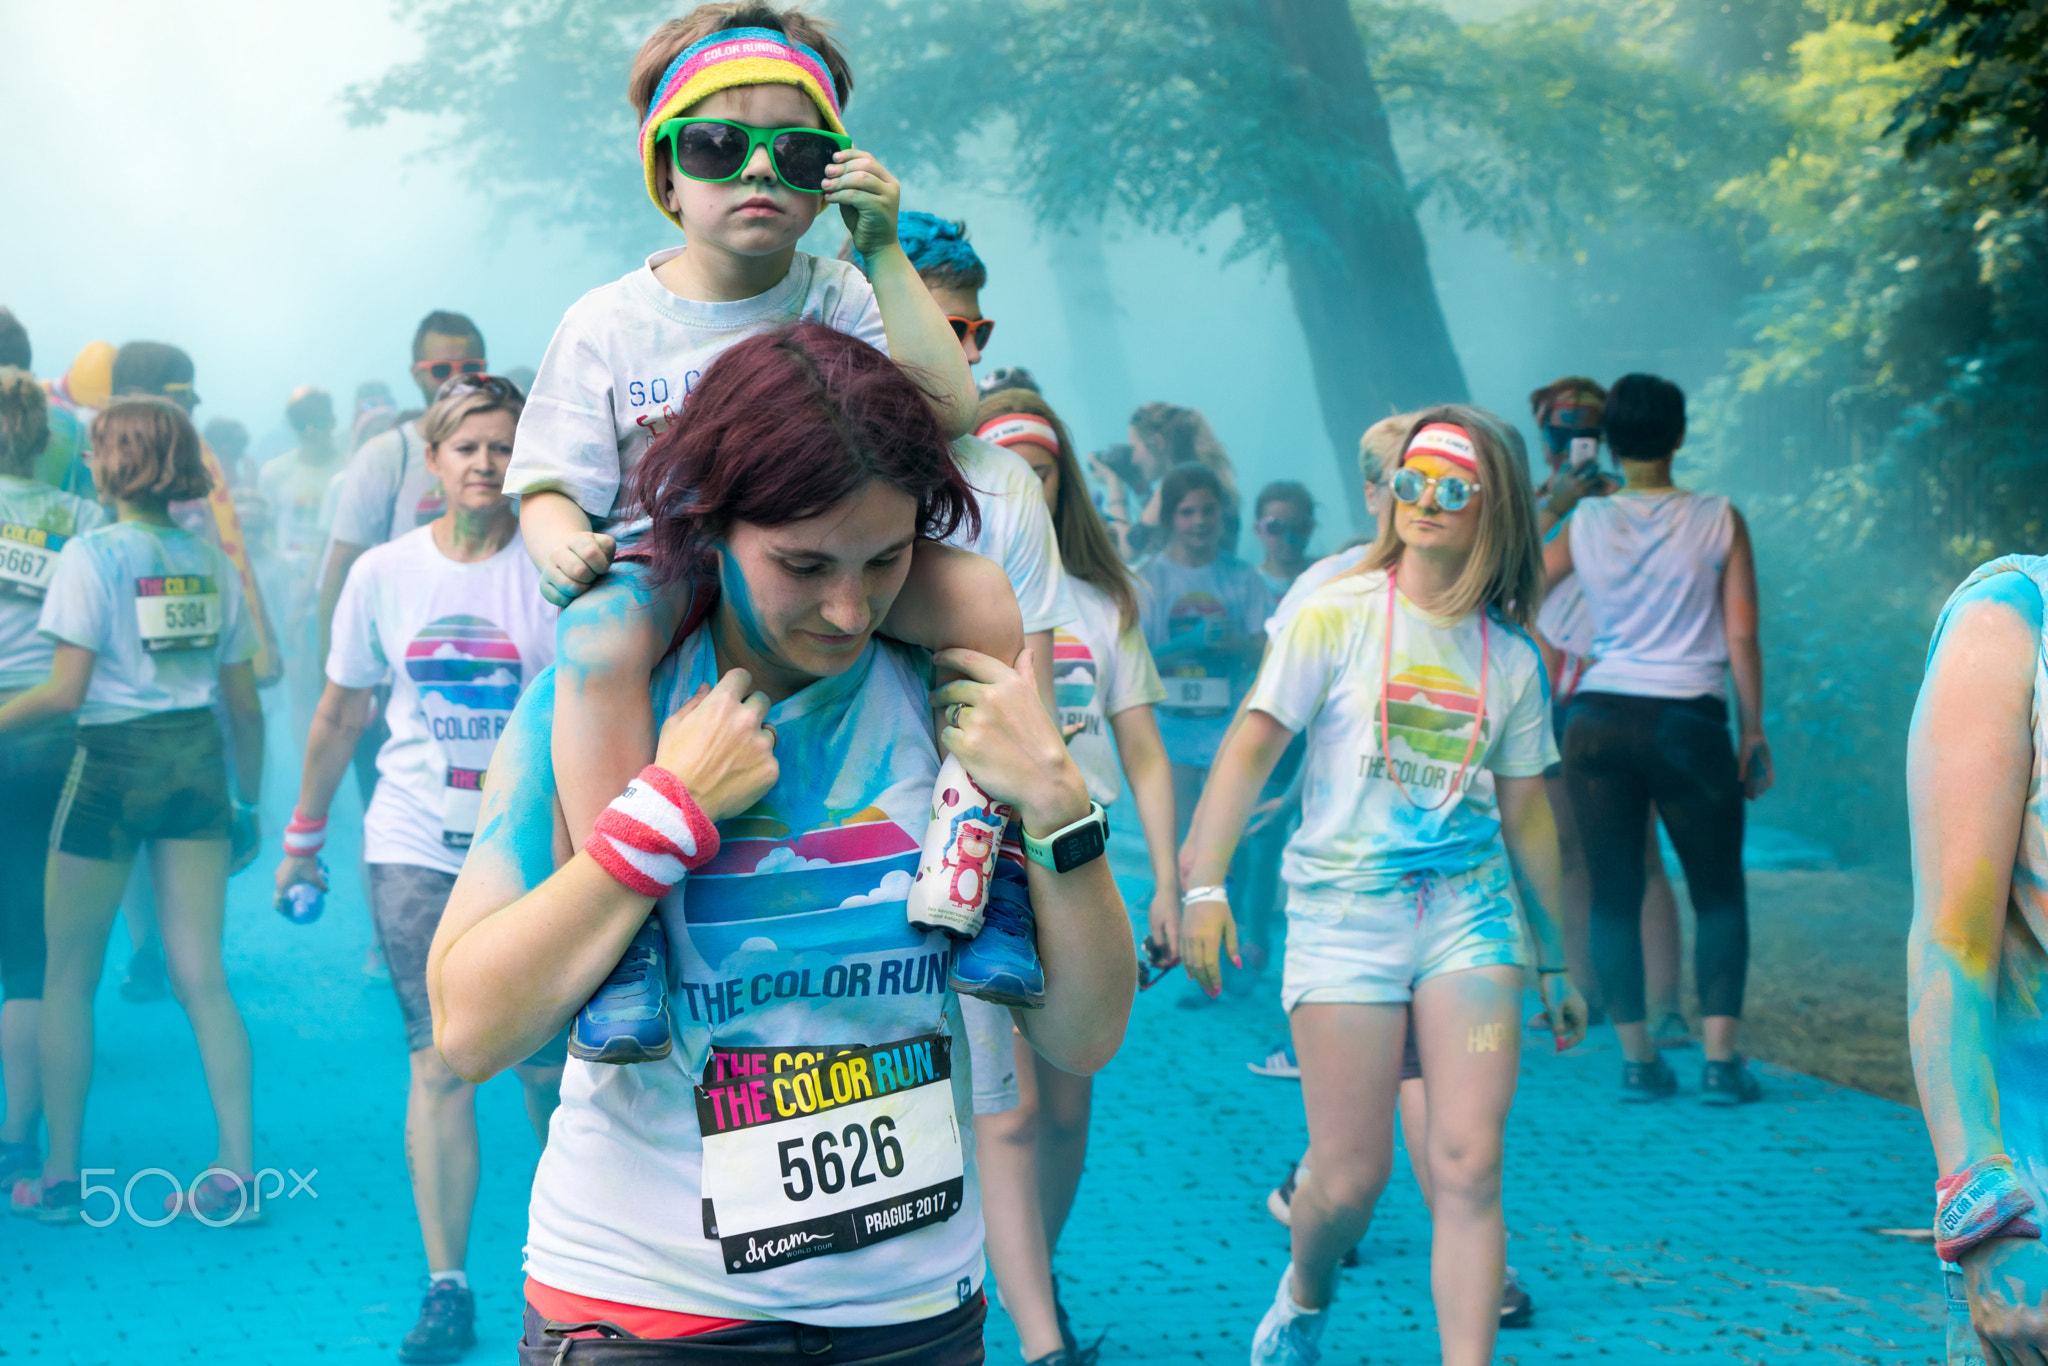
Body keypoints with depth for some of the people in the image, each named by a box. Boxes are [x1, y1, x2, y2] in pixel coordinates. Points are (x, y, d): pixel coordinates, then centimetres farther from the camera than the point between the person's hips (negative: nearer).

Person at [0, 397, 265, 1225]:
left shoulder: (90, 556, -8)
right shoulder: (209, 561, 6)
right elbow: (244, 703, 8)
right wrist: (248, 801, 18)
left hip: (113, 761, -4)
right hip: (197, 761, 4)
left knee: (67, 979, 9)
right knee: (201, 977, 5)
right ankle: (236, 1171, 0)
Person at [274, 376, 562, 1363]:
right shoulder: (384, 573, 3)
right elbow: (341, 709, 14)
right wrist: (304, 833, 19)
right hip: (416, 848, 1)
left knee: (548, 1066, 4)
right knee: (438, 1063, -3)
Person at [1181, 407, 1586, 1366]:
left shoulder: (1511, 659, 9)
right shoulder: (1335, 615, -1)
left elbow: (1525, 815, 16)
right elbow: (1252, 746, -5)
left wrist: (1555, 964, 19)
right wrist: (1204, 885, -15)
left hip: (1470, 911, 3)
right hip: (1343, 910, -2)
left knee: (1469, 1167, -8)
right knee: (1351, 1177, -2)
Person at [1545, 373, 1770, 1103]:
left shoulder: (1583, 524, 3)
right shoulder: (1718, 520, -2)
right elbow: (1742, 637, -2)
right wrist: (1754, 730, 4)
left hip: (1599, 720, 2)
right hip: (1689, 722, -2)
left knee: (1614, 894, 8)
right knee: (1719, 895, 10)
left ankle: (1637, 1059, 6)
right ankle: (1720, 1059, 0)